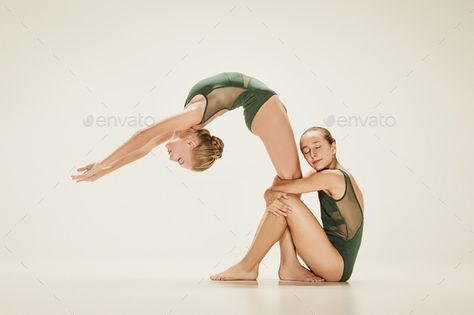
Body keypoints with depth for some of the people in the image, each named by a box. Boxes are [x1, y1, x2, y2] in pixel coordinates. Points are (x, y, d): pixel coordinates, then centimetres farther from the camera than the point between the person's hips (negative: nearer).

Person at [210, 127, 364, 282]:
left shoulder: (332, 176, -14)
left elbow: (276, 186, -17)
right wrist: (271, 200, -19)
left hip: (338, 266, -9)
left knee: (287, 202, -17)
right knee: (280, 205, 9)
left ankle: (247, 267, -10)